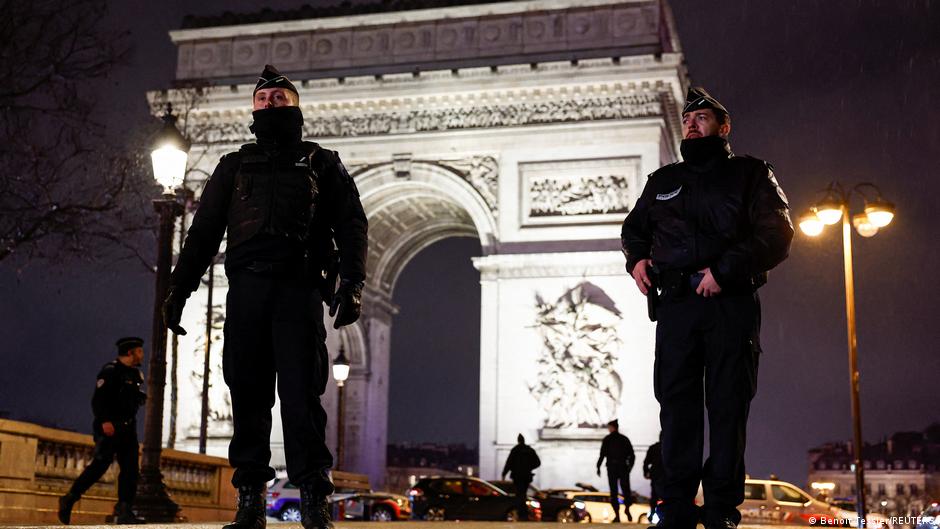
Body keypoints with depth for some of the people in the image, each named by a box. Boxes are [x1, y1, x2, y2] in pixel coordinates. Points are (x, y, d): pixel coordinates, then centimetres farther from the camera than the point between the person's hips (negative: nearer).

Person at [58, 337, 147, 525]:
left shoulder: (135, 374, 18)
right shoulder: (110, 371, -8)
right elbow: (98, 399, -17)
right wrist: (104, 421, -28)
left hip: (127, 428, 8)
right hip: (109, 428, -8)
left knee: (130, 469, -2)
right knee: (101, 464, -15)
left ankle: (124, 512, -3)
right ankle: (69, 499, -2)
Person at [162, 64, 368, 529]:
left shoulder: (322, 164, 16)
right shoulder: (234, 166, 23)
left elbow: (351, 227, 7)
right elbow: (203, 232, 19)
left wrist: (352, 283, -9)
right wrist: (178, 289, 9)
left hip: (299, 288, -2)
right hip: (246, 287, 3)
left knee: (300, 392, -10)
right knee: (247, 392, -1)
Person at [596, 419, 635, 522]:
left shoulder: (607, 439, -1)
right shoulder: (624, 439, 8)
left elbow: (602, 454, -8)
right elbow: (632, 455, 7)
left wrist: (598, 467, -1)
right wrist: (630, 466, 18)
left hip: (612, 468, -2)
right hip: (623, 467, 2)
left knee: (614, 492, 3)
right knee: (626, 489, 9)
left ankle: (617, 515, -3)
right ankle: (627, 508, -13)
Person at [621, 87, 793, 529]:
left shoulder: (751, 174, 9)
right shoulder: (663, 181, 20)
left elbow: (777, 235, -2)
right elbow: (633, 227, 31)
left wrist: (726, 269, -14)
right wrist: (636, 258, 8)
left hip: (731, 303, -3)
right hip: (675, 302, 3)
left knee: (728, 405, -4)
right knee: (676, 404, -2)